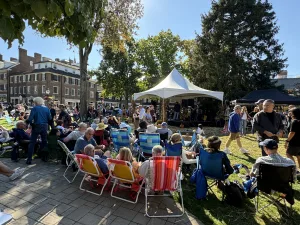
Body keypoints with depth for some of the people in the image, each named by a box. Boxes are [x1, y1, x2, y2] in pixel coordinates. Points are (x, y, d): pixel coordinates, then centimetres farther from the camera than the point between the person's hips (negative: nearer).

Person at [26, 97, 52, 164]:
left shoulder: (34, 108, -7)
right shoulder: (46, 108, 3)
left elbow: (30, 119, -13)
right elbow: (50, 118, 0)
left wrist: (31, 123, 5)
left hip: (36, 126, -3)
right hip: (45, 126, 3)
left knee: (32, 142, 6)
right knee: (44, 142, 16)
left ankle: (29, 159, 6)